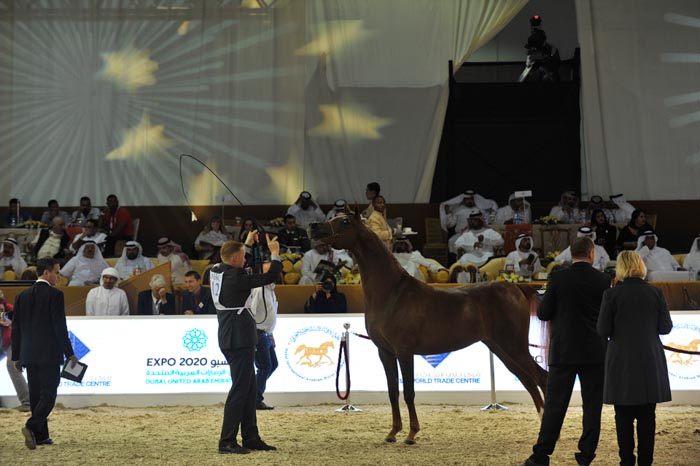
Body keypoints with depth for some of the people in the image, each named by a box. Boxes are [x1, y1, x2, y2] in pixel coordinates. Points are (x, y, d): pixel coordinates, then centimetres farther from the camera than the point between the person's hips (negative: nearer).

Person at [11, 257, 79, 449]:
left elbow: (16, 328, 10)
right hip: (50, 354, -6)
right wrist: (69, 353, -6)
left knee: (35, 395, 12)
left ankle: (41, 435, 15)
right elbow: (60, 327, -12)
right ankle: (32, 427, -23)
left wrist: (17, 356, 16)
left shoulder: (22, 296, 9)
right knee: (48, 394, -4)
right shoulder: (55, 295, -9)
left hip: (29, 354, 6)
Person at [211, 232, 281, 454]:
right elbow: (269, 277, -17)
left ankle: (251, 438, 20)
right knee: (240, 389, -6)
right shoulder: (235, 277, -20)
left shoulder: (216, 271, 5)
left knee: (249, 388, 15)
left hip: (233, 339, 10)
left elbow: (235, 264, 30)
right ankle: (227, 442, -5)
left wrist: (248, 244, 31)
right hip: (239, 340, -10)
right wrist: (275, 254, -3)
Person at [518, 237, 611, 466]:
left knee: (555, 404, 2)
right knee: (592, 405, 6)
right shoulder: (603, 280, -2)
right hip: (595, 353, 1)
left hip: (563, 352, -1)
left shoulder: (558, 278, -6)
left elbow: (543, 313, -4)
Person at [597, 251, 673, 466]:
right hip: (650, 364, 2)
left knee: (624, 416, 5)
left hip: (622, 364, -2)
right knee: (647, 416, 7)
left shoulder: (612, 294, -8)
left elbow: (603, 330, -7)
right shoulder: (655, 293, -2)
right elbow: (666, 327, 2)